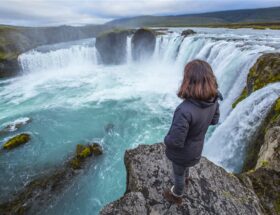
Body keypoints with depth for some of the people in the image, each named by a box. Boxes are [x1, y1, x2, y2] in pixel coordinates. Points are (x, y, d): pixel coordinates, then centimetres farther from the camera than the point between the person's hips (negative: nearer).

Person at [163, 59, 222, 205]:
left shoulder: (185, 110, -43)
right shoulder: (213, 100, -19)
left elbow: (175, 142, -34)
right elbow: (214, 120, 0)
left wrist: (166, 139, -13)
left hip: (182, 152, -6)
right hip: (196, 148, 7)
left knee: (178, 174, 25)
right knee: (185, 167, 38)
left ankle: (176, 196, 56)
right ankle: (186, 179, 70)